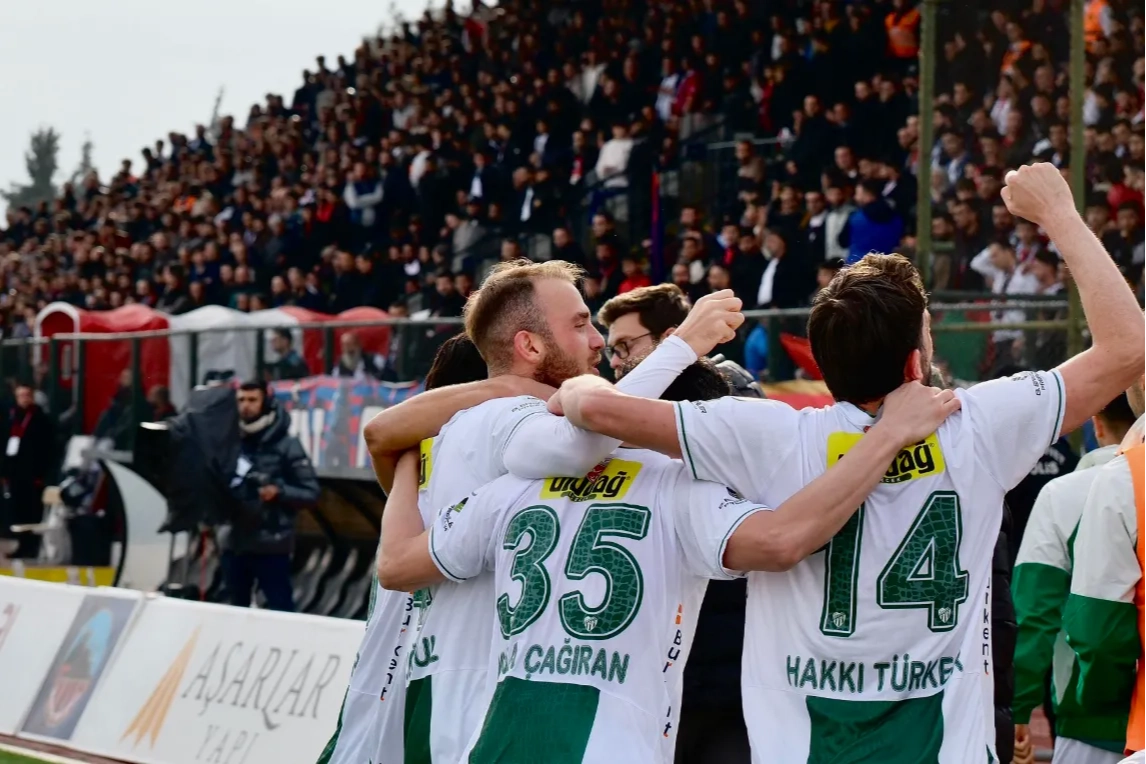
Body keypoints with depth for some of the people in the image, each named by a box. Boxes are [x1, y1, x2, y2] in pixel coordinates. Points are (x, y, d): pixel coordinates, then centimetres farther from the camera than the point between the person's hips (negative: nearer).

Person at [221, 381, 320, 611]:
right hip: (233, 541, 5)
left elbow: (310, 492, -5)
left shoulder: (286, 445, -5)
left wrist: (279, 492, -20)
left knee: (281, 610, -5)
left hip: (271, 544, -5)